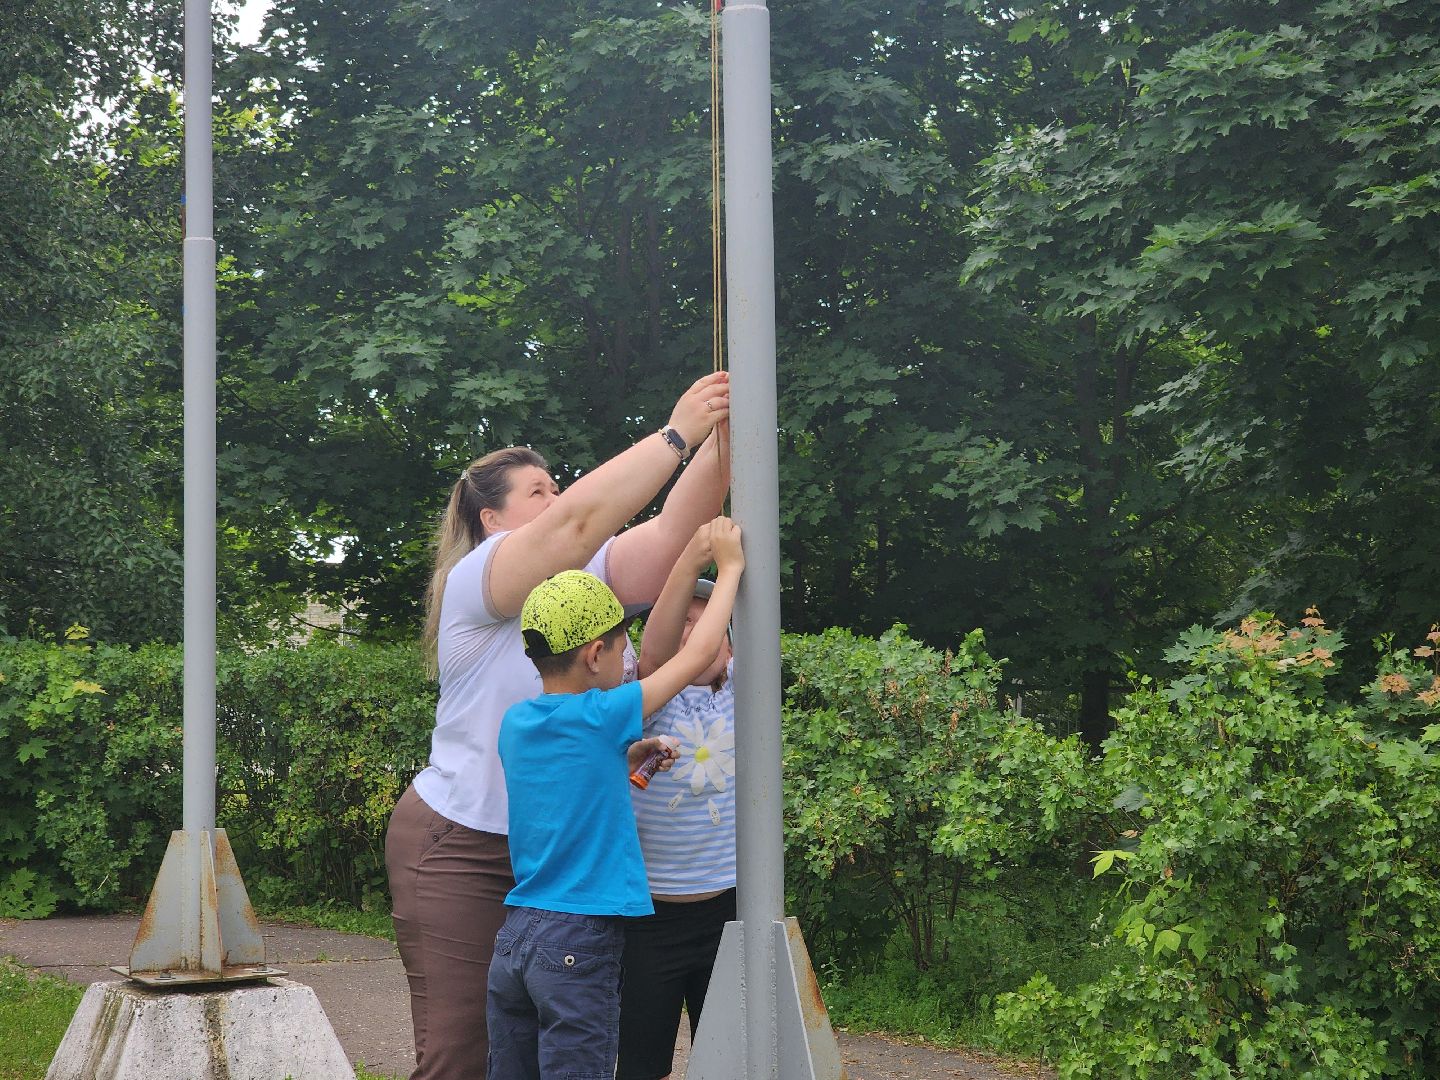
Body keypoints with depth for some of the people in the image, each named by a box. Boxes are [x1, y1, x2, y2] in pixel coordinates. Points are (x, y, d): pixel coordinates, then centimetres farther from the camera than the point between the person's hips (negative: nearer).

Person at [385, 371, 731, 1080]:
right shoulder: (475, 579, -10)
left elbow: (673, 528, -1)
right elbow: (578, 520, -24)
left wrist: (720, 441, -16)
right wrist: (677, 433, -23)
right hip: (462, 850, -7)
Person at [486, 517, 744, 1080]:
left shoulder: (515, 723, 9)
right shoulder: (598, 717, -11)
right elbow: (697, 655, -5)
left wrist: (629, 756, 16)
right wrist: (729, 567, 5)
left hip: (515, 932, 7)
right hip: (579, 943, -7)